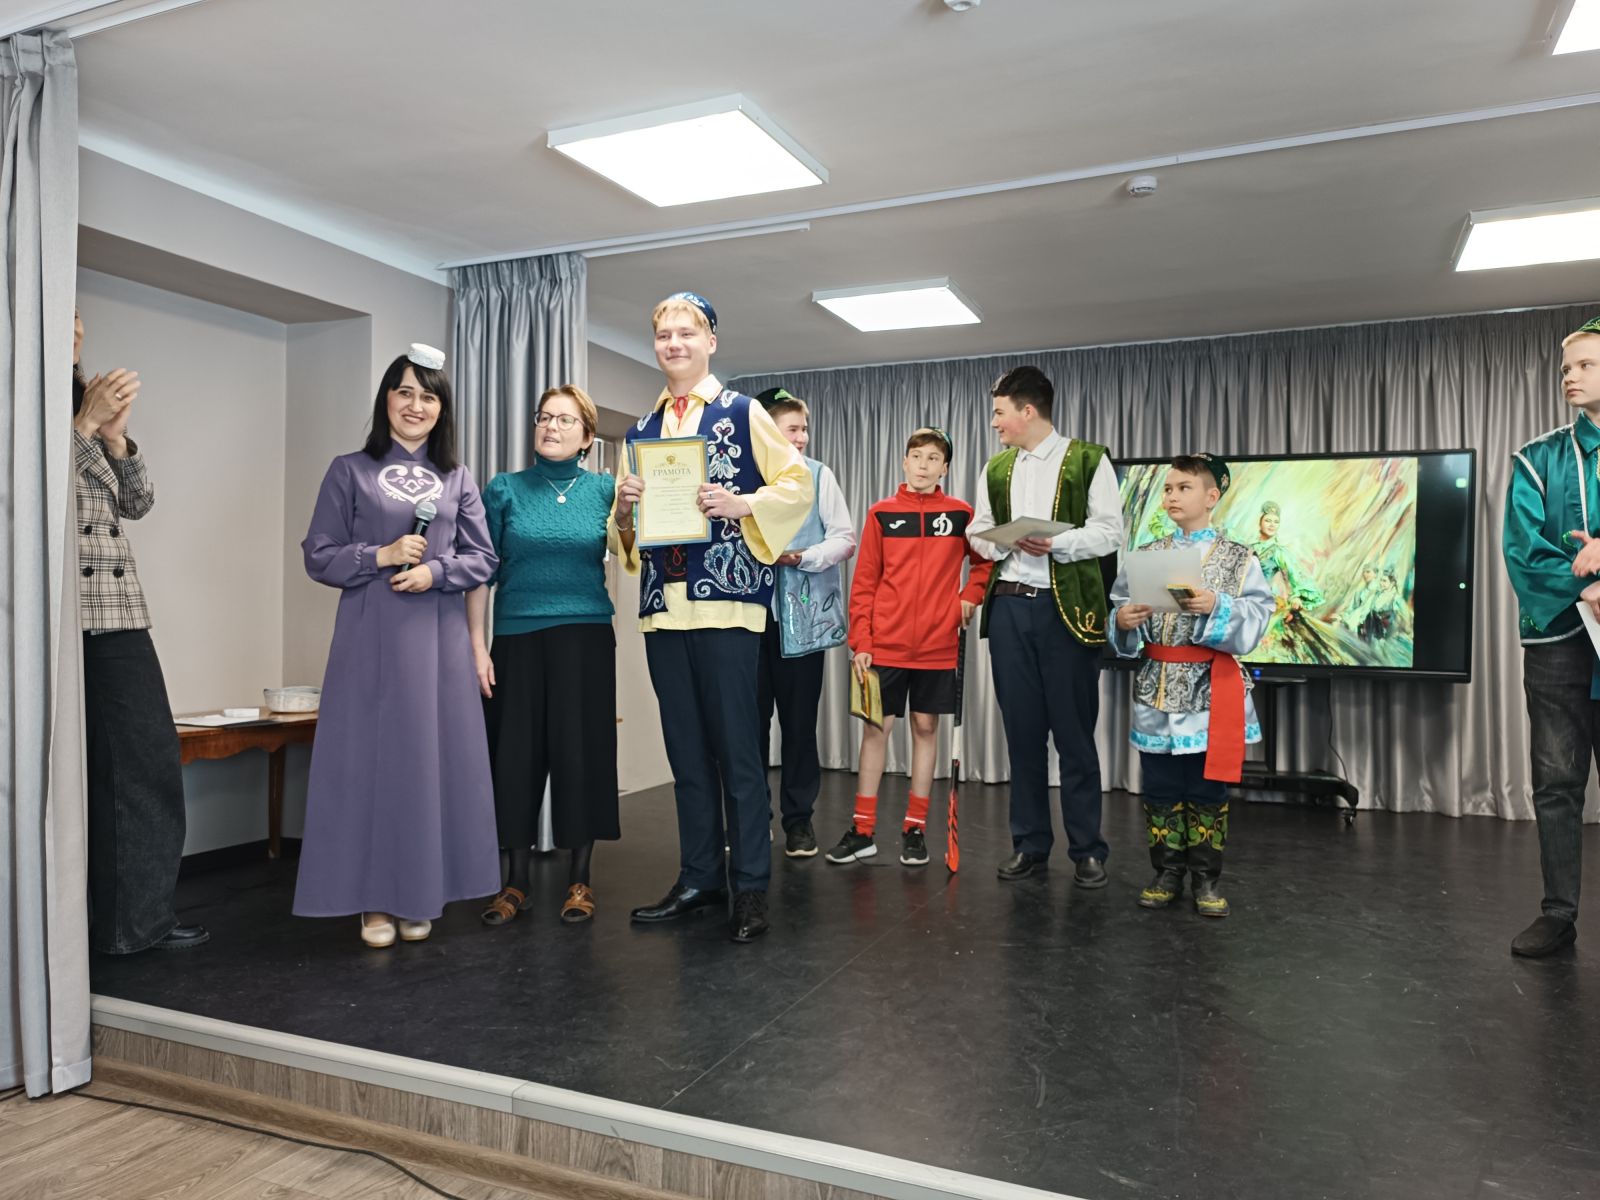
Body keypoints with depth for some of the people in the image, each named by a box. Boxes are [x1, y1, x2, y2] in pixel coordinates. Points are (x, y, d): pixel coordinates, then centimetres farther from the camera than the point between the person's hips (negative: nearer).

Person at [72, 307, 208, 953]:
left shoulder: (87, 401, 21)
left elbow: (136, 503, 15)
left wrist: (116, 435, 0)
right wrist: (87, 424, -12)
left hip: (117, 610, 6)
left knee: (146, 760, 4)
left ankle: (137, 915, 13)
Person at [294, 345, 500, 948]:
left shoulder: (457, 479, 12)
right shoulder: (349, 471, 6)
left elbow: (483, 558, 7)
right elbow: (319, 557, 3)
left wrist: (435, 570, -10)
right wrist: (382, 556, -11)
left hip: (439, 636, 2)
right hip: (371, 635, -2)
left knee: (434, 759, 3)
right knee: (370, 758, -1)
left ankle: (420, 897, 15)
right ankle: (375, 899, 11)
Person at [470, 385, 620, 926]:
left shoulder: (604, 489, 6)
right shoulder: (504, 488, 5)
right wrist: (477, 648, -2)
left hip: (584, 638, 0)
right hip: (517, 638, 1)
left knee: (580, 751, 1)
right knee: (516, 754, 4)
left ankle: (580, 878, 15)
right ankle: (516, 881, 18)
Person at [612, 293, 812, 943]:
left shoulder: (743, 413, 4)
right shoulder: (642, 429, 19)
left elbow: (798, 486, -1)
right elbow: (628, 525, 23)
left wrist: (743, 505, -16)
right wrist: (623, 509, 1)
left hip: (725, 599, -5)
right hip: (663, 603, 6)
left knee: (736, 748, -3)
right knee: (686, 749, 11)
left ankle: (750, 888, 7)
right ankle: (699, 878, 21)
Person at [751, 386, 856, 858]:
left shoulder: (818, 475, 4)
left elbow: (845, 539, 0)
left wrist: (800, 558, -12)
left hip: (802, 614, 0)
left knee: (799, 721, 5)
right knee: (751, 718, 5)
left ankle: (799, 819, 17)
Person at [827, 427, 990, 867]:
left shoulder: (960, 513, 5)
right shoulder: (881, 513, 3)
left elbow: (985, 560, 18)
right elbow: (864, 582, 1)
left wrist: (969, 597, 1)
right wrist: (860, 643, -4)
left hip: (937, 645, 1)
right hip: (885, 645, 0)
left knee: (926, 728, 6)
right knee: (875, 727, 3)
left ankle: (915, 829, 16)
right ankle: (862, 830, 12)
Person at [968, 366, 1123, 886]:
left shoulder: (1088, 460, 1)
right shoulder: (996, 468, 17)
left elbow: (1110, 531, -5)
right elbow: (979, 531, 16)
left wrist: (1055, 543, -18)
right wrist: (999, 542, -6)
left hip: (1067, 607, -4)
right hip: (1008, 605, 5)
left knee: (1074, 732, 0)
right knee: (1022, 731, 8)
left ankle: (1087, 849, 12)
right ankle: (1029, 843, 19)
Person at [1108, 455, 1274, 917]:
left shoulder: (1238, 558, -1)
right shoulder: (1145, 556, 7)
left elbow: (1256, 618, -9)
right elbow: (1120, 611, 6)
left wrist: (1217, 607, -25)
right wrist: (1123, 622, -15)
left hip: (1212, 691, -2)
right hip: (1157, 690, 3)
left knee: (1208, 788, 5)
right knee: (1161, 788, 8)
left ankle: (1207, 877, 18)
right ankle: (1167, 872, 21)